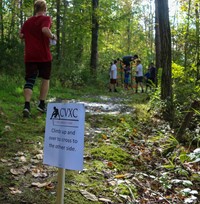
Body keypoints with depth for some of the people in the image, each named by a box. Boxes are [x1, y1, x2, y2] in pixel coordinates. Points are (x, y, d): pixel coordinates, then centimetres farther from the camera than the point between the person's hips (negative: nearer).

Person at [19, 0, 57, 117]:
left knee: (30, 81, 0)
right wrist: (53, 37, -7)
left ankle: (27, 105, -18)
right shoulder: (46, 19, -4)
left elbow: (21, 35, 16)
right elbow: (45, 29, -23)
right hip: (44, 55, -3)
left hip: (30, 56, 4)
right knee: (45, 79, 14)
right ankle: (42, 104, 12)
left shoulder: (28, 21, 13)